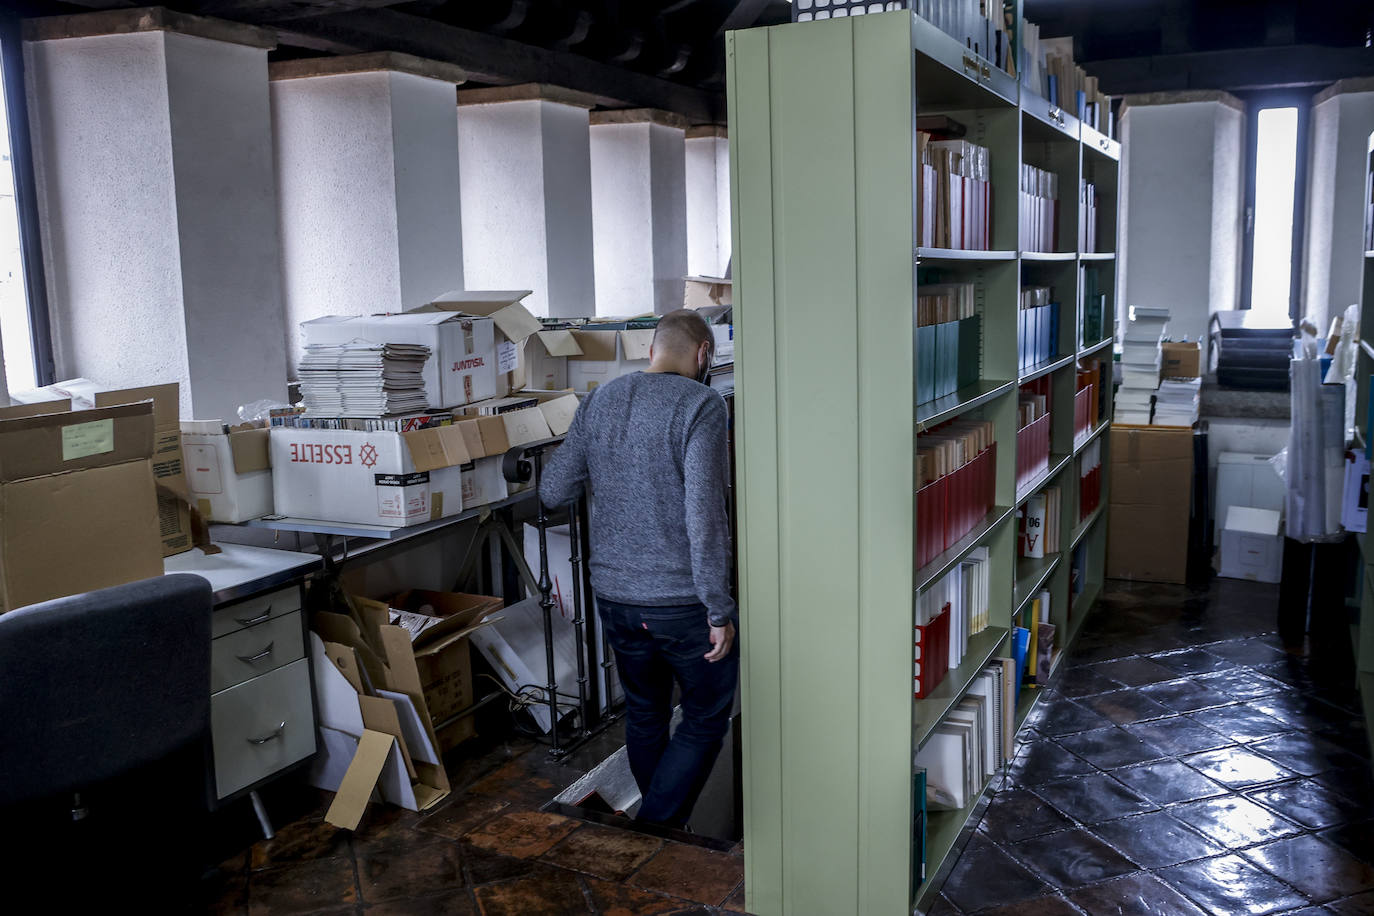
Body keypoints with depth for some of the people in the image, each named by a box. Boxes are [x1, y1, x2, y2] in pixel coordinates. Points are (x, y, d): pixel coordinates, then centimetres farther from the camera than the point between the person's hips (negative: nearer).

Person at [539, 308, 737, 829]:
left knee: (644, 716, 22)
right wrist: (719, 609, -17)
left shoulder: (597, 401, 5)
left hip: (614, 594, 6)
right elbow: (704, 514, -21)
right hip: (682, 598, -6)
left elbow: (552, 493, 8)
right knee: (706, 719, 12)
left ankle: (657, 828, 35)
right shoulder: (700, 405, -13)